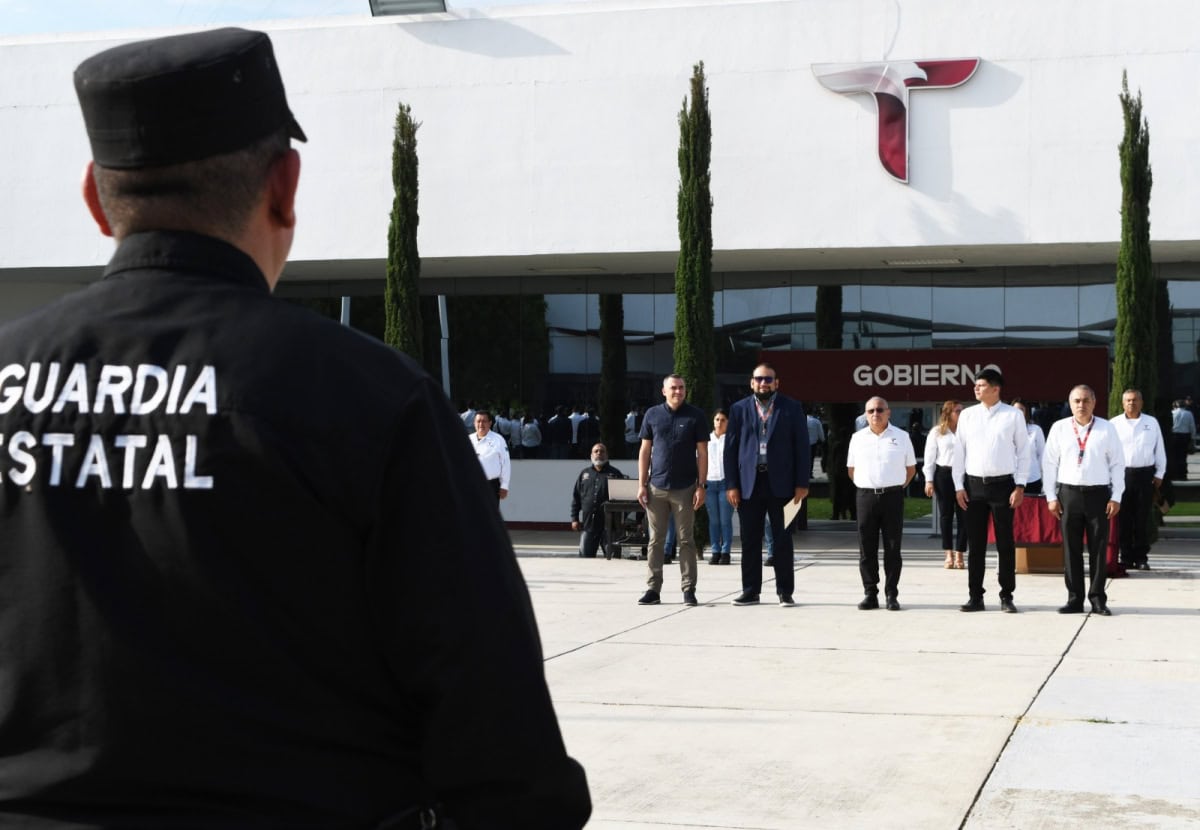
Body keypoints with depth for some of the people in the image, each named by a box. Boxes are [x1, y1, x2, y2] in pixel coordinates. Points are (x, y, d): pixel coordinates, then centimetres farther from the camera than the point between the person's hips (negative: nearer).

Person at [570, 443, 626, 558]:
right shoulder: (585, 473, 14)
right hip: (587, 521, 2)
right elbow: (576, 497, 14)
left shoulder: (615, 474, 6)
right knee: (585, 553, -1)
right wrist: (574, 518, 7)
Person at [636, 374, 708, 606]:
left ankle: (689, 589, 8)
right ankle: (653, 589, 10)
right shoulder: (652, 415, 6)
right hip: (657, 488, 2)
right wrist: (642, 485, 3)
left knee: (686, 540, 3)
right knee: (656, 540, 5)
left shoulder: (696, 416, 1)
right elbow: (645, 451, 8)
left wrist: (701, 486, -5)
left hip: (685, 488, -2)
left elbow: (702, 453, 1)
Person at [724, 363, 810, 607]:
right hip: (749, 484, 1)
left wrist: (801, 483, -6)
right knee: (750, 541, 5)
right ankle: (750, 591, 12)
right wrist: (731, 485, -2)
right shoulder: (739, 409, 8)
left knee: (783, 540, 2)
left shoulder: (791, 408, 4)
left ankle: (785, 591, 8)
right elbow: (730, 448, 5)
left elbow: (801, 446, 1)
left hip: (780, 483, -1)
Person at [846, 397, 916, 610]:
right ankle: (870, 594, 8)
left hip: (892, 496, -1)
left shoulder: (901, 437, 5)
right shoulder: (858, 438, 9)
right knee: (866, 549, 2)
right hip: (865, 496, 1)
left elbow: (911, 468, 11)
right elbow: (851, 469, 16)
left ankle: (891, 595, 6)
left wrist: (898, 487, 5)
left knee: (892, 548, 0)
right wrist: (866, 487, 10)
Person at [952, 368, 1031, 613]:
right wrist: (959, 486, 3)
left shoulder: (1013, 415, -1)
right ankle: (975, 597, 11)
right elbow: (960, 452, 8)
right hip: (974, 484, 2)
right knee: (975, 543, 5)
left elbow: (1023, 452, 0)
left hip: (1003, 484, -2)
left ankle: (1006, 597, 10)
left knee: (1005, 543, 3)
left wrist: (1020, 486, -6)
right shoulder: (967, 415, 6)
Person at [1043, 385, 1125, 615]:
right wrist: (1051, 497, 2)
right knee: (1071, 549, 4)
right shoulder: (1059, 428, 3)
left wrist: (1116, 497, -1)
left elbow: (1117, 464, 4)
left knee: (1098, 549, 4)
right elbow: (1049, 463, 6)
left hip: (1098, 493, -1)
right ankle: (1074, 599, 12)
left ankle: (1098, 599, 12)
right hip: (1068, 493, 1)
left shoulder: (1107, 429, 2)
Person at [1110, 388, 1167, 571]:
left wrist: (1159, 474, 6)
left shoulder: (1152, 423, 7)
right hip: (1121, 474, -1)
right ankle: (1126, 557, 9)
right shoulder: (1114, 424, 3)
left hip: (1145, 474, 1)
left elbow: (1159, 450, 10)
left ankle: (1141, 558, 11)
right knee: (1124, 518, 2)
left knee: (1142, 518, 4)